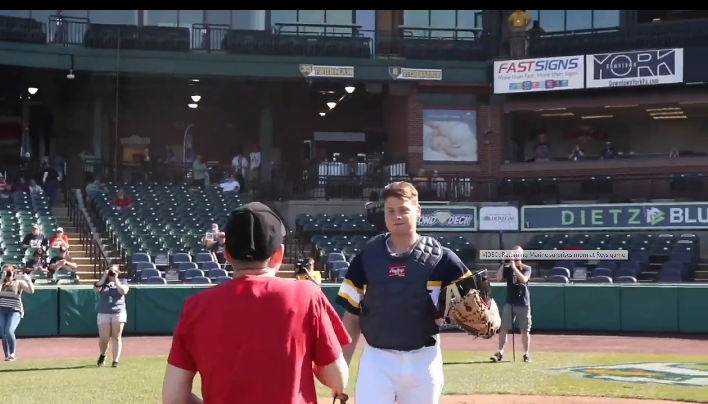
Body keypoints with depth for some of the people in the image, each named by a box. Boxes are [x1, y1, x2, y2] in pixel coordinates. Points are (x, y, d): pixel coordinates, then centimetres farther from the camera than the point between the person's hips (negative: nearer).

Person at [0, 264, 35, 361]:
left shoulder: (19, 282, 3)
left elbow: (31, 290, -6)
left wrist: (27, 280, -17)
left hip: (14, 311, -4)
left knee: (9, 332, -22)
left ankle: (13, 353, -2)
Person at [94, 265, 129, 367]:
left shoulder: (122, 283, 11)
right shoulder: (103, 283, 12)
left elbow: (123, 291, -11)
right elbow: (96, 289, -9)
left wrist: (115, 280, -9)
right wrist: (104, 277, -9)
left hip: (119, 313, 0)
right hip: (103, 313, 0)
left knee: (116, 337, -2)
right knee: (104, 338, -3)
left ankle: (115, 361, 1)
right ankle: (102, 355, 26)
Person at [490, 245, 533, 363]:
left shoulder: (526, 268, 2)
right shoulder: (507, 268, 7)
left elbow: (524, 279, -18)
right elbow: (498, 278, -9)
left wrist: (514, 267, -21)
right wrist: (503, 264, -14)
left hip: (523, 303, -1)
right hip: (510, 303, 1)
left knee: (525, 330, 3)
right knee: (504, 328, -7)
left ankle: (526, 353, 13)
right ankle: (500, 352, -8)